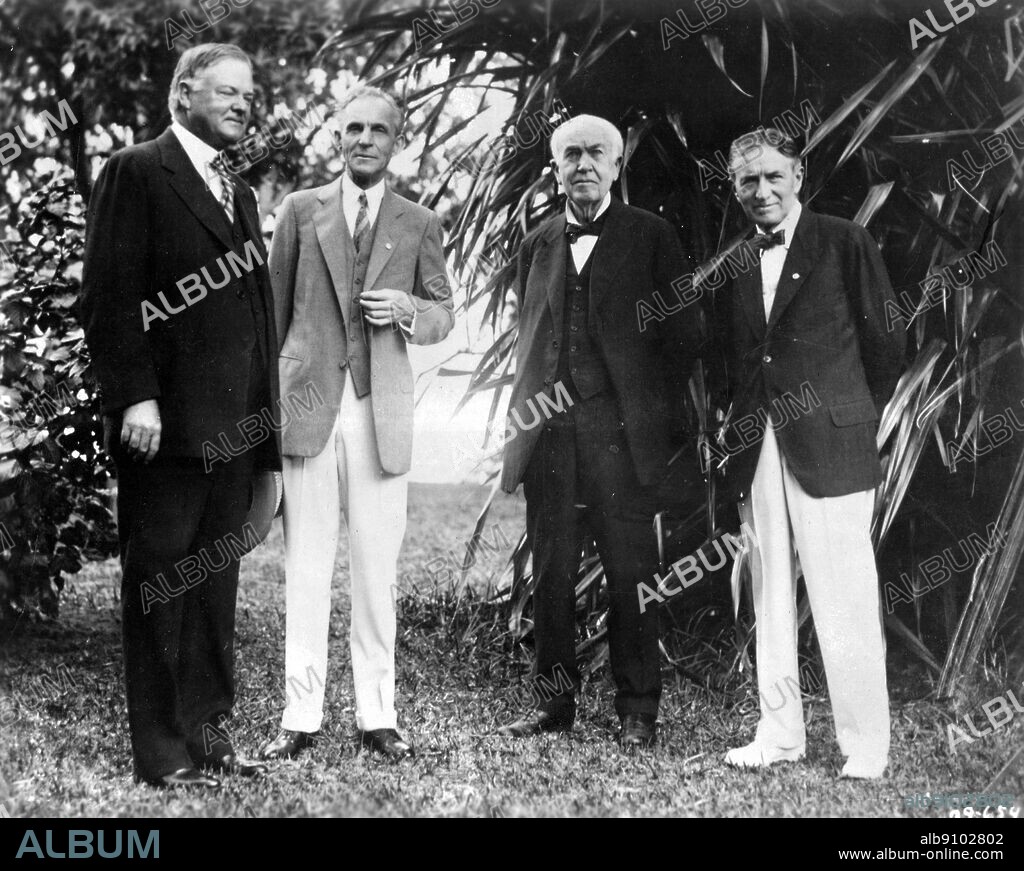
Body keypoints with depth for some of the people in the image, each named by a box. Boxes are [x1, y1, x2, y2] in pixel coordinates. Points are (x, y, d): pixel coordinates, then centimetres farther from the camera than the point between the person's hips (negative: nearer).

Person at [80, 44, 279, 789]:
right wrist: (134, 396, -18)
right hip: (166, 425, -7)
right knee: (161, 589, 2)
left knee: (217, 589, 12)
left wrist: (264, 417, 13)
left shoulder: (239, 193, 19)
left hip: (233, 429, 7)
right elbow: (109, 296, -11)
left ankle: (209, 736, 21)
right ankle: (162, 753, 9)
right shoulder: (135, 174, -3)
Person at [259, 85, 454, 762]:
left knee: (377, 571, 1)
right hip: (308, 405, 0)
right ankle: (301, 717, 5)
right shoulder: (301, 211, 10)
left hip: (382, 412, 1)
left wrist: (409, 310, -8)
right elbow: (274, 308, 12)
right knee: (306, 568, 0)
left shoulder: (419, 224, 11)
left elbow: (445, 314, 15)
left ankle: (378, 715, 10)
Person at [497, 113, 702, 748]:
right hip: (549, 429, 4)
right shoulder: (538, 244, 16)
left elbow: (684, 333, 2)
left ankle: (638, 712, 8)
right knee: (551, 574, 6)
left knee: (632, 572, -1)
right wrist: (527, 410, 10)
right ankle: (555, 702, 17)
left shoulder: (651, 236, 4)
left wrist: (661, 419, -2)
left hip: (622, 430, -3)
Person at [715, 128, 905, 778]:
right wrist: (737, 425, 7)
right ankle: (780, 733, 17)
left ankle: (867, 746, 5)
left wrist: (857, 416, 7)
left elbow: (886, 341, 3)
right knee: (771, 599, 9)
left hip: (828, 445, -5)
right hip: (757, 449, 5)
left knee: (846, 604, -4)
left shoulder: (845, 243, 0)